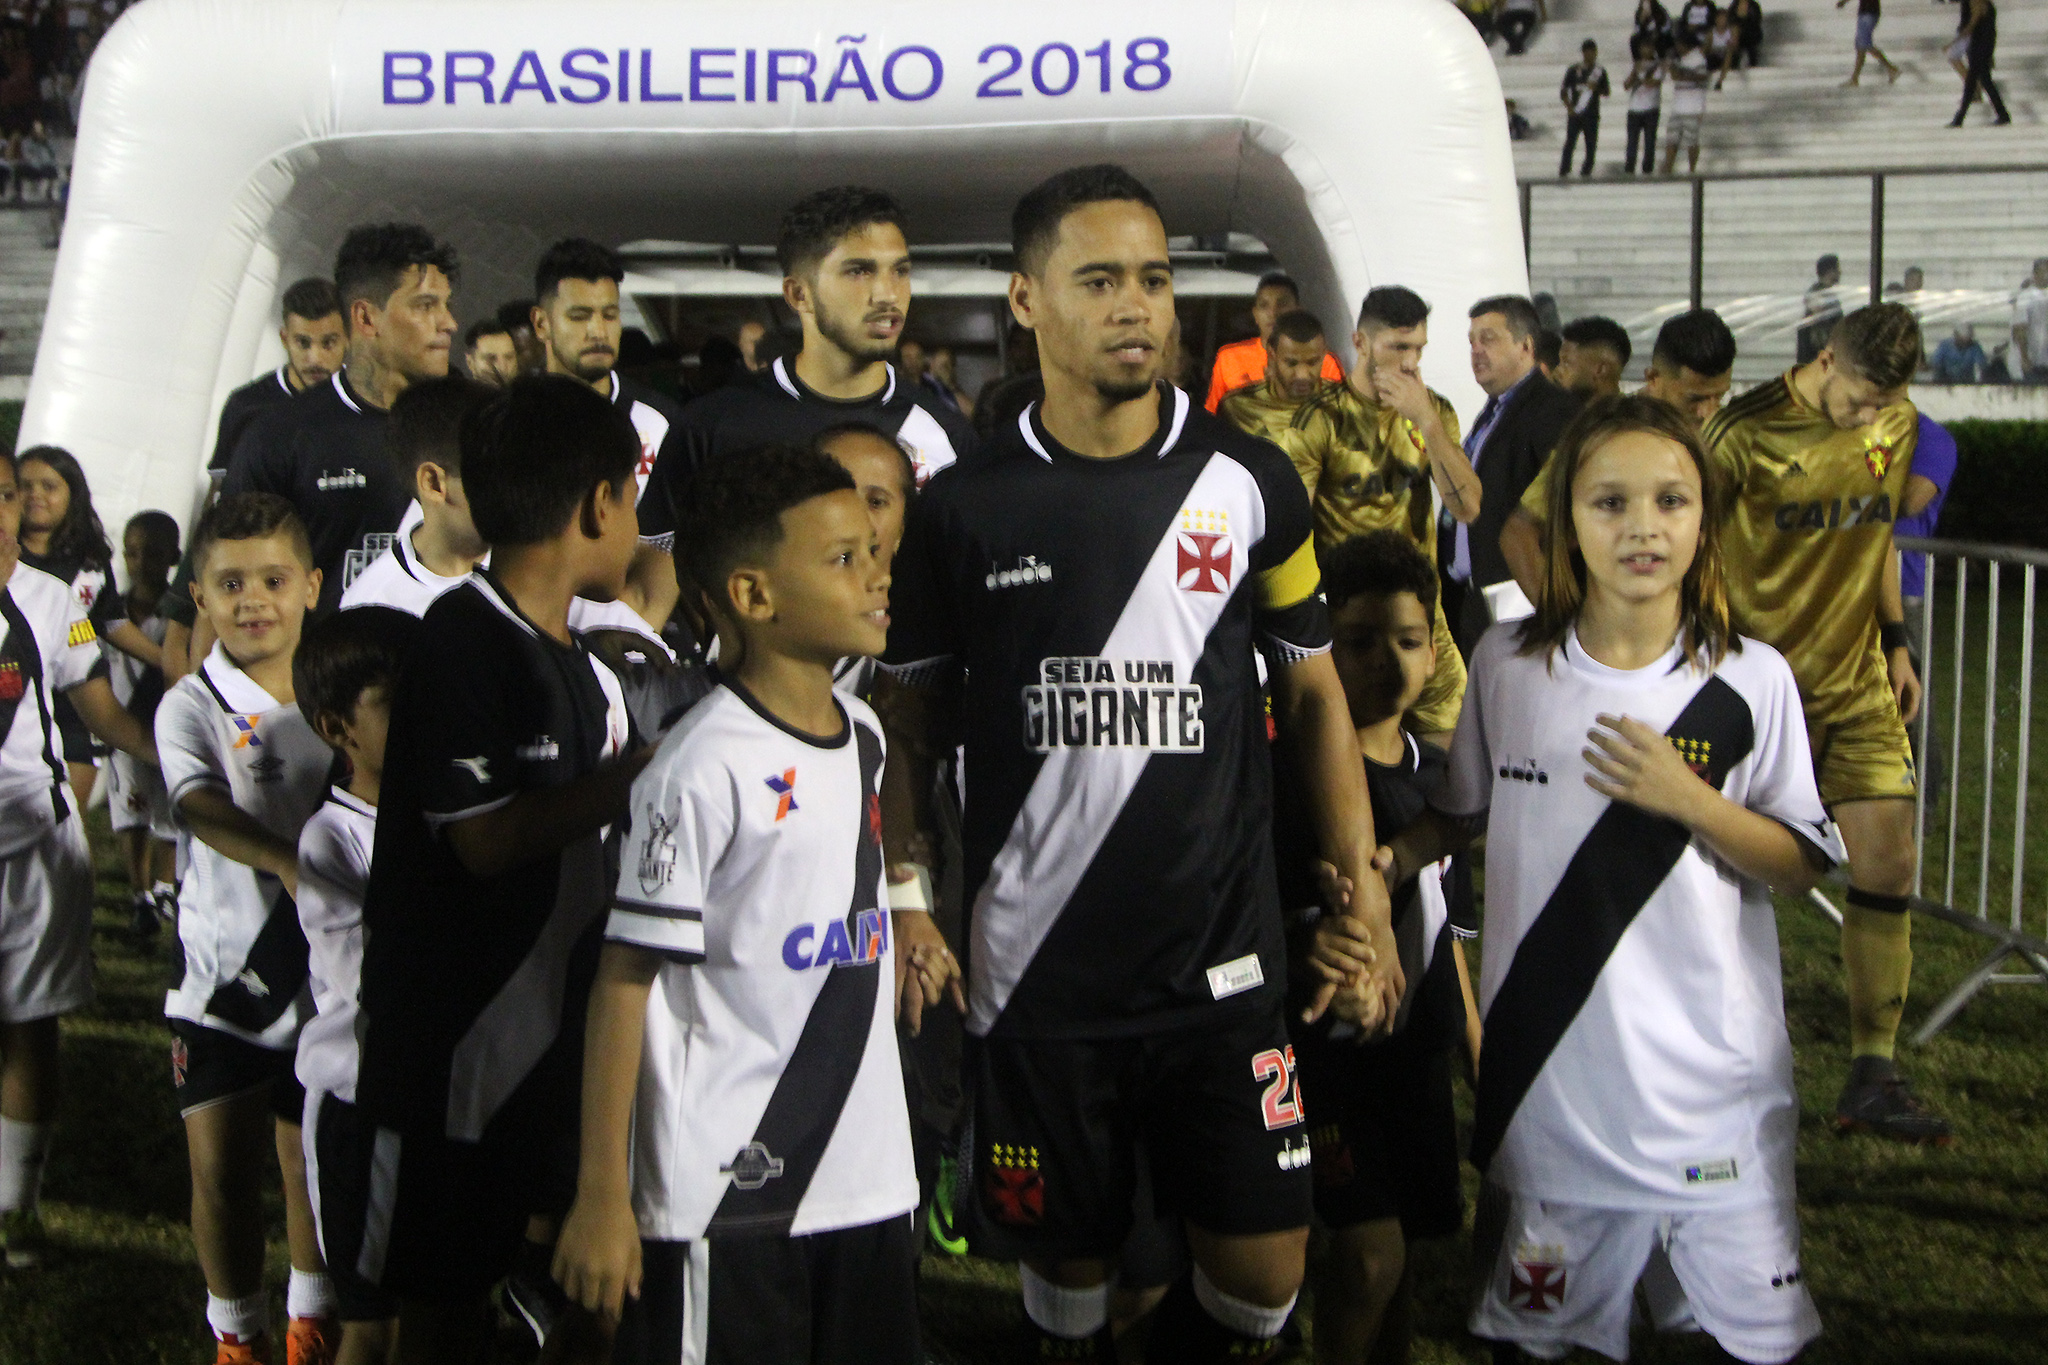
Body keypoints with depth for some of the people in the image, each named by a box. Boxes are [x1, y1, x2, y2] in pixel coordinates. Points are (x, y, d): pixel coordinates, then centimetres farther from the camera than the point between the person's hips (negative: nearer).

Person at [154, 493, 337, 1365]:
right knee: (222, 1171, 4)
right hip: (223, 974, -2)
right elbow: (202, 808, -27)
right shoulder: (193, 707, -9)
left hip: (325, 973, 2)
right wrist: (285, 859, -45)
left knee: (314, 1160, 11)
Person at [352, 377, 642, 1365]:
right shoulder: (465, 638, -15)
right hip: (465, 1034, -8)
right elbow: (485, 839, -22)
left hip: (569, 1024, 8)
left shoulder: (585, 666, 11)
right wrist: (642, 771, -19)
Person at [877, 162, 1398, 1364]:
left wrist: (1364, 897, 2)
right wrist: (907, 899, -3)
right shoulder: (964, 507, -2)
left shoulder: (1251, 484, -1)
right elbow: (908, 714, 7)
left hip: (1222, 961, 0)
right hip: (1035, 973, 0)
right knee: (1066, 1266, 12)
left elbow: (1313, 692, 7)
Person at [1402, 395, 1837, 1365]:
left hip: (1713, 1075, -1)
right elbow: (1463, 809, 15)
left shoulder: (1750, 681, -3)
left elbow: (1799, 868, -1)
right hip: (1549, 1066, 1)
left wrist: (1686, 798, -16)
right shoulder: (1507, 664, 1)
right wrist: (1381, 860, -2)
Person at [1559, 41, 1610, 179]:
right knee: (1570, 143, -8)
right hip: (1575, 114, -2)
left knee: (1591, 144, -2)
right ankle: (1563, 170, -5)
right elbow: (1563, 92, 6)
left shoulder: (1600, 71, 10)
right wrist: (1569, 107, -7)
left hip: (1592, 115, 2)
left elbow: (1607, 92, 11)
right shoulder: (1573, 71, 6)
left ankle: (1586, 171, 5)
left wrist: (1596, 88, -10)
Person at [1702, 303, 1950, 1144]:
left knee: (1887, 865, -2)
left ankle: (1872, 1077, 6)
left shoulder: (1897, 426, 6)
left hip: (1859, 685, 5)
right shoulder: (1745, 433, -13)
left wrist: (1894, 641, 15)